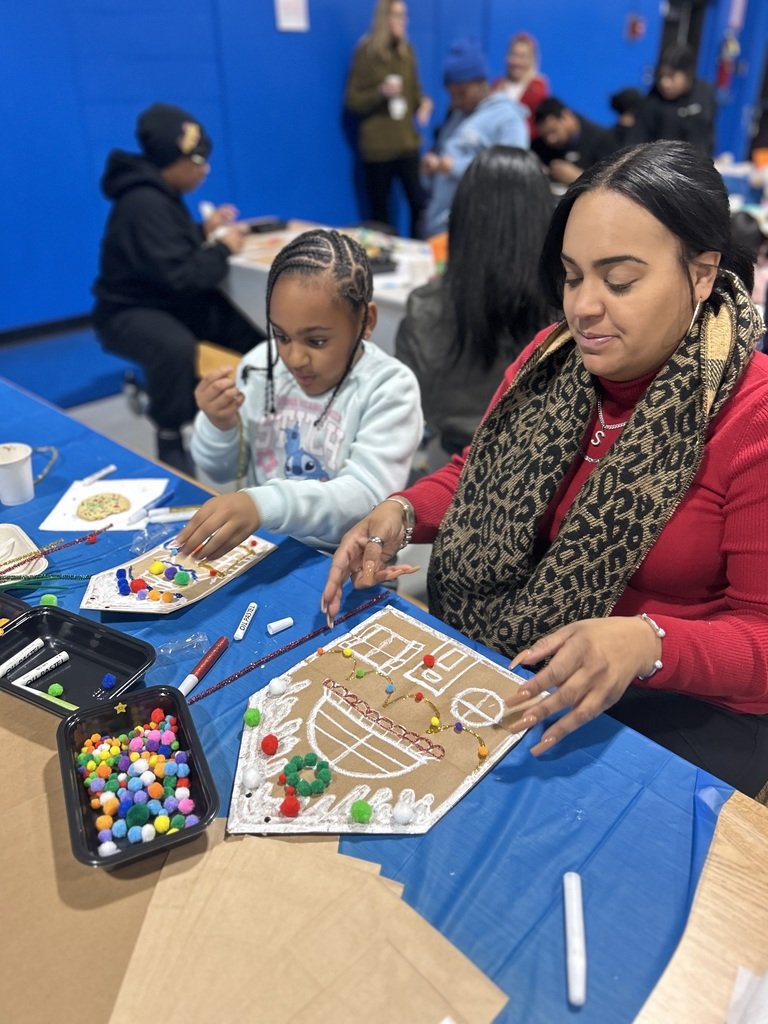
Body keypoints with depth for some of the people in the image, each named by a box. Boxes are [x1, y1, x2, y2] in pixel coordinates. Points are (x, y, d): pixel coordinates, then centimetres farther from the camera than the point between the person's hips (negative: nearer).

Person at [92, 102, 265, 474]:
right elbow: (179, 276, -29)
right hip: (131, 312, -9)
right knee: (176, 346, -42)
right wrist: (222, 248, -15)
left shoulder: (160, 193, 8)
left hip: (169, 302, 9)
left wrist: (205, 231, 1)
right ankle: (170, 440, -22)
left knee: (253, 329, -7)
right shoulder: (144, 203, -22)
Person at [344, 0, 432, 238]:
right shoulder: (367, 52, -3)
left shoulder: (407, 51, 11)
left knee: (419, 201, -6)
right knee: (380, 207, 3)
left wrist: (423, 103, -6)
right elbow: (351, 100, -4)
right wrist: (381, 92, -19)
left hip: (407, 141, 4)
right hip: (378, 145, -4)